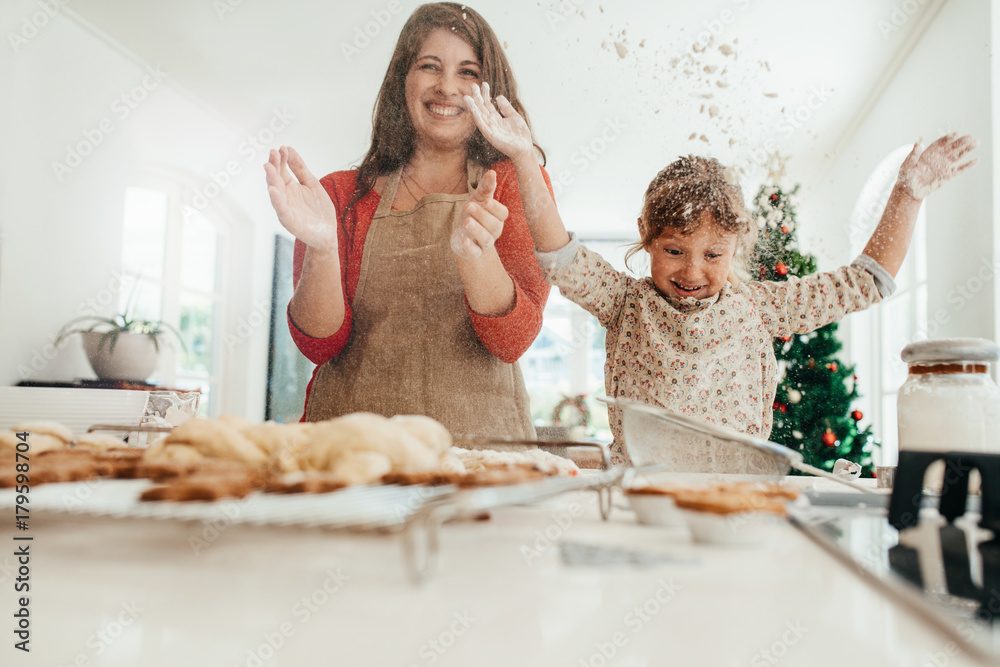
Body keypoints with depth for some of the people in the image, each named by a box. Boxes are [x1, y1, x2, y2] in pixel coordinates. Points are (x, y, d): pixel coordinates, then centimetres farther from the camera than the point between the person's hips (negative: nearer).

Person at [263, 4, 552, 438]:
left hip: (480, 439, 0)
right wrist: (322, 247, -16)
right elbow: (320, 344, 1)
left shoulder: (516, 182, 6)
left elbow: (515, 341, -6)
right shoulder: (342, 194, 9)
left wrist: (475, 254, -24)